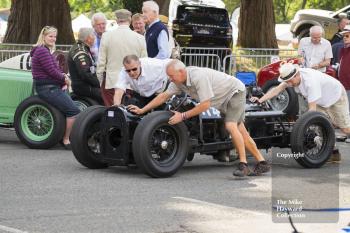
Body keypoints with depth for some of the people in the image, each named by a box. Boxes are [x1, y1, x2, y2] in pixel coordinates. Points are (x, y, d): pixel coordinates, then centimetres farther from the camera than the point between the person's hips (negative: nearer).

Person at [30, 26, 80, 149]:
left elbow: (54, 69, 20)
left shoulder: (46, 50, 21)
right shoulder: (42, 51, -13)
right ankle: (66, 140, -8)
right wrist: (64, 79, -2)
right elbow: (52, 71, -18)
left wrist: (63, 77, 0)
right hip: (47, 88, -11)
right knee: (74, 111, -16)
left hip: (53, 87, 11)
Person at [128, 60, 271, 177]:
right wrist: (142, 110, -4)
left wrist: (183, 116, -31)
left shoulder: (199, 77, -37)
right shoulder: (179, 80, -10)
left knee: (231, 126, -26)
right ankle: (262, 163, 13)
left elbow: (205, 105, -35)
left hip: (235, 92, -9)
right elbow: (164, 96, -1)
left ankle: (243, 165, -25)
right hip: (223, 100, 9)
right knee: (241, 133, 8)